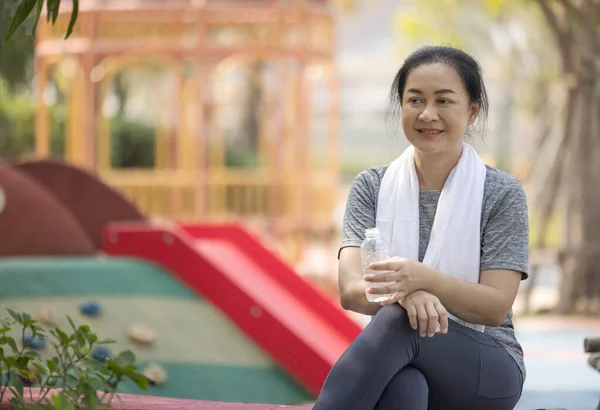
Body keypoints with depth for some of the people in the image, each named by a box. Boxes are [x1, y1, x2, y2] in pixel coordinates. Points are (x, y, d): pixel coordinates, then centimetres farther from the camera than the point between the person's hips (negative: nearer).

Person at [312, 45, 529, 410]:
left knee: (399, 321, -35)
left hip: (486, 367, -1)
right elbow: (350, 291, -7)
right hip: (397, 362, 1)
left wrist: (424, 279, -30)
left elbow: (496, 308, -9)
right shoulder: (371, 187, 7)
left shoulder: (502, 194, 0)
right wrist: (406, 292, -32)